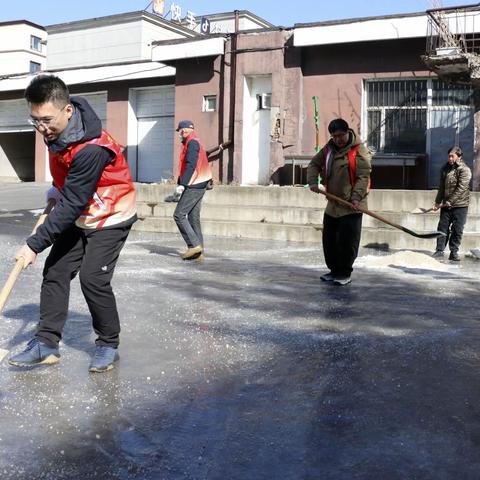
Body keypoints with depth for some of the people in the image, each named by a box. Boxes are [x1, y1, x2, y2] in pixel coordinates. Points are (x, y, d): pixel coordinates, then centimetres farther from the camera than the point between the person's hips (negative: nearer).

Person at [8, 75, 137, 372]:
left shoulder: (91, 149, -35)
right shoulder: (55, 126, -8)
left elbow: (71, 205, -31)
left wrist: (35, 244, -27)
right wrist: (57, 188, 8)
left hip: (110, 217, -8)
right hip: (77, 215, 8)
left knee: (93, 279, -14)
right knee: (55, 272, 2)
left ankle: (109, 344, 6)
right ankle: (47, 342, 9)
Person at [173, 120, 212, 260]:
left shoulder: (192, 143, -10)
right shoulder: (195, 142, 20)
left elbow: (191, 165, -21)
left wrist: (181, 184, -24)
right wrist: (180, 184, 20)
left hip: (194, 186, -10)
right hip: (199, 185, 10)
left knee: (179, 215, -8)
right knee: (193, 217, 9)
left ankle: (194, 245, -12)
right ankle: (199, 251, 10)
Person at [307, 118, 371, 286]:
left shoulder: (359, 151, -12)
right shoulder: (328, 149, 9)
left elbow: (363, 177, -17)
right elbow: (314, 164, 16)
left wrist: (356, 198, -26)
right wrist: (313, 182, 0)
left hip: (351, 206, -7)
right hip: (332, 204, 7)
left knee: (347, 241, -6)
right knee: (329, 239, 12)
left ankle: (345, 273, 7)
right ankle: (334, 270, 25)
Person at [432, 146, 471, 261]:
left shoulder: (464, 170, -9)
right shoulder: (445, 168, 9)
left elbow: (461, 188, -16)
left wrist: (450, 201, -19)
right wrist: (437, 202, 6)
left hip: (460, 205, -5)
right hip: (446, 205, 5)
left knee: (457, 230, 0)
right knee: (442, 227, 4)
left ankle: (454, 252, 7)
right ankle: (439, 250, 10)